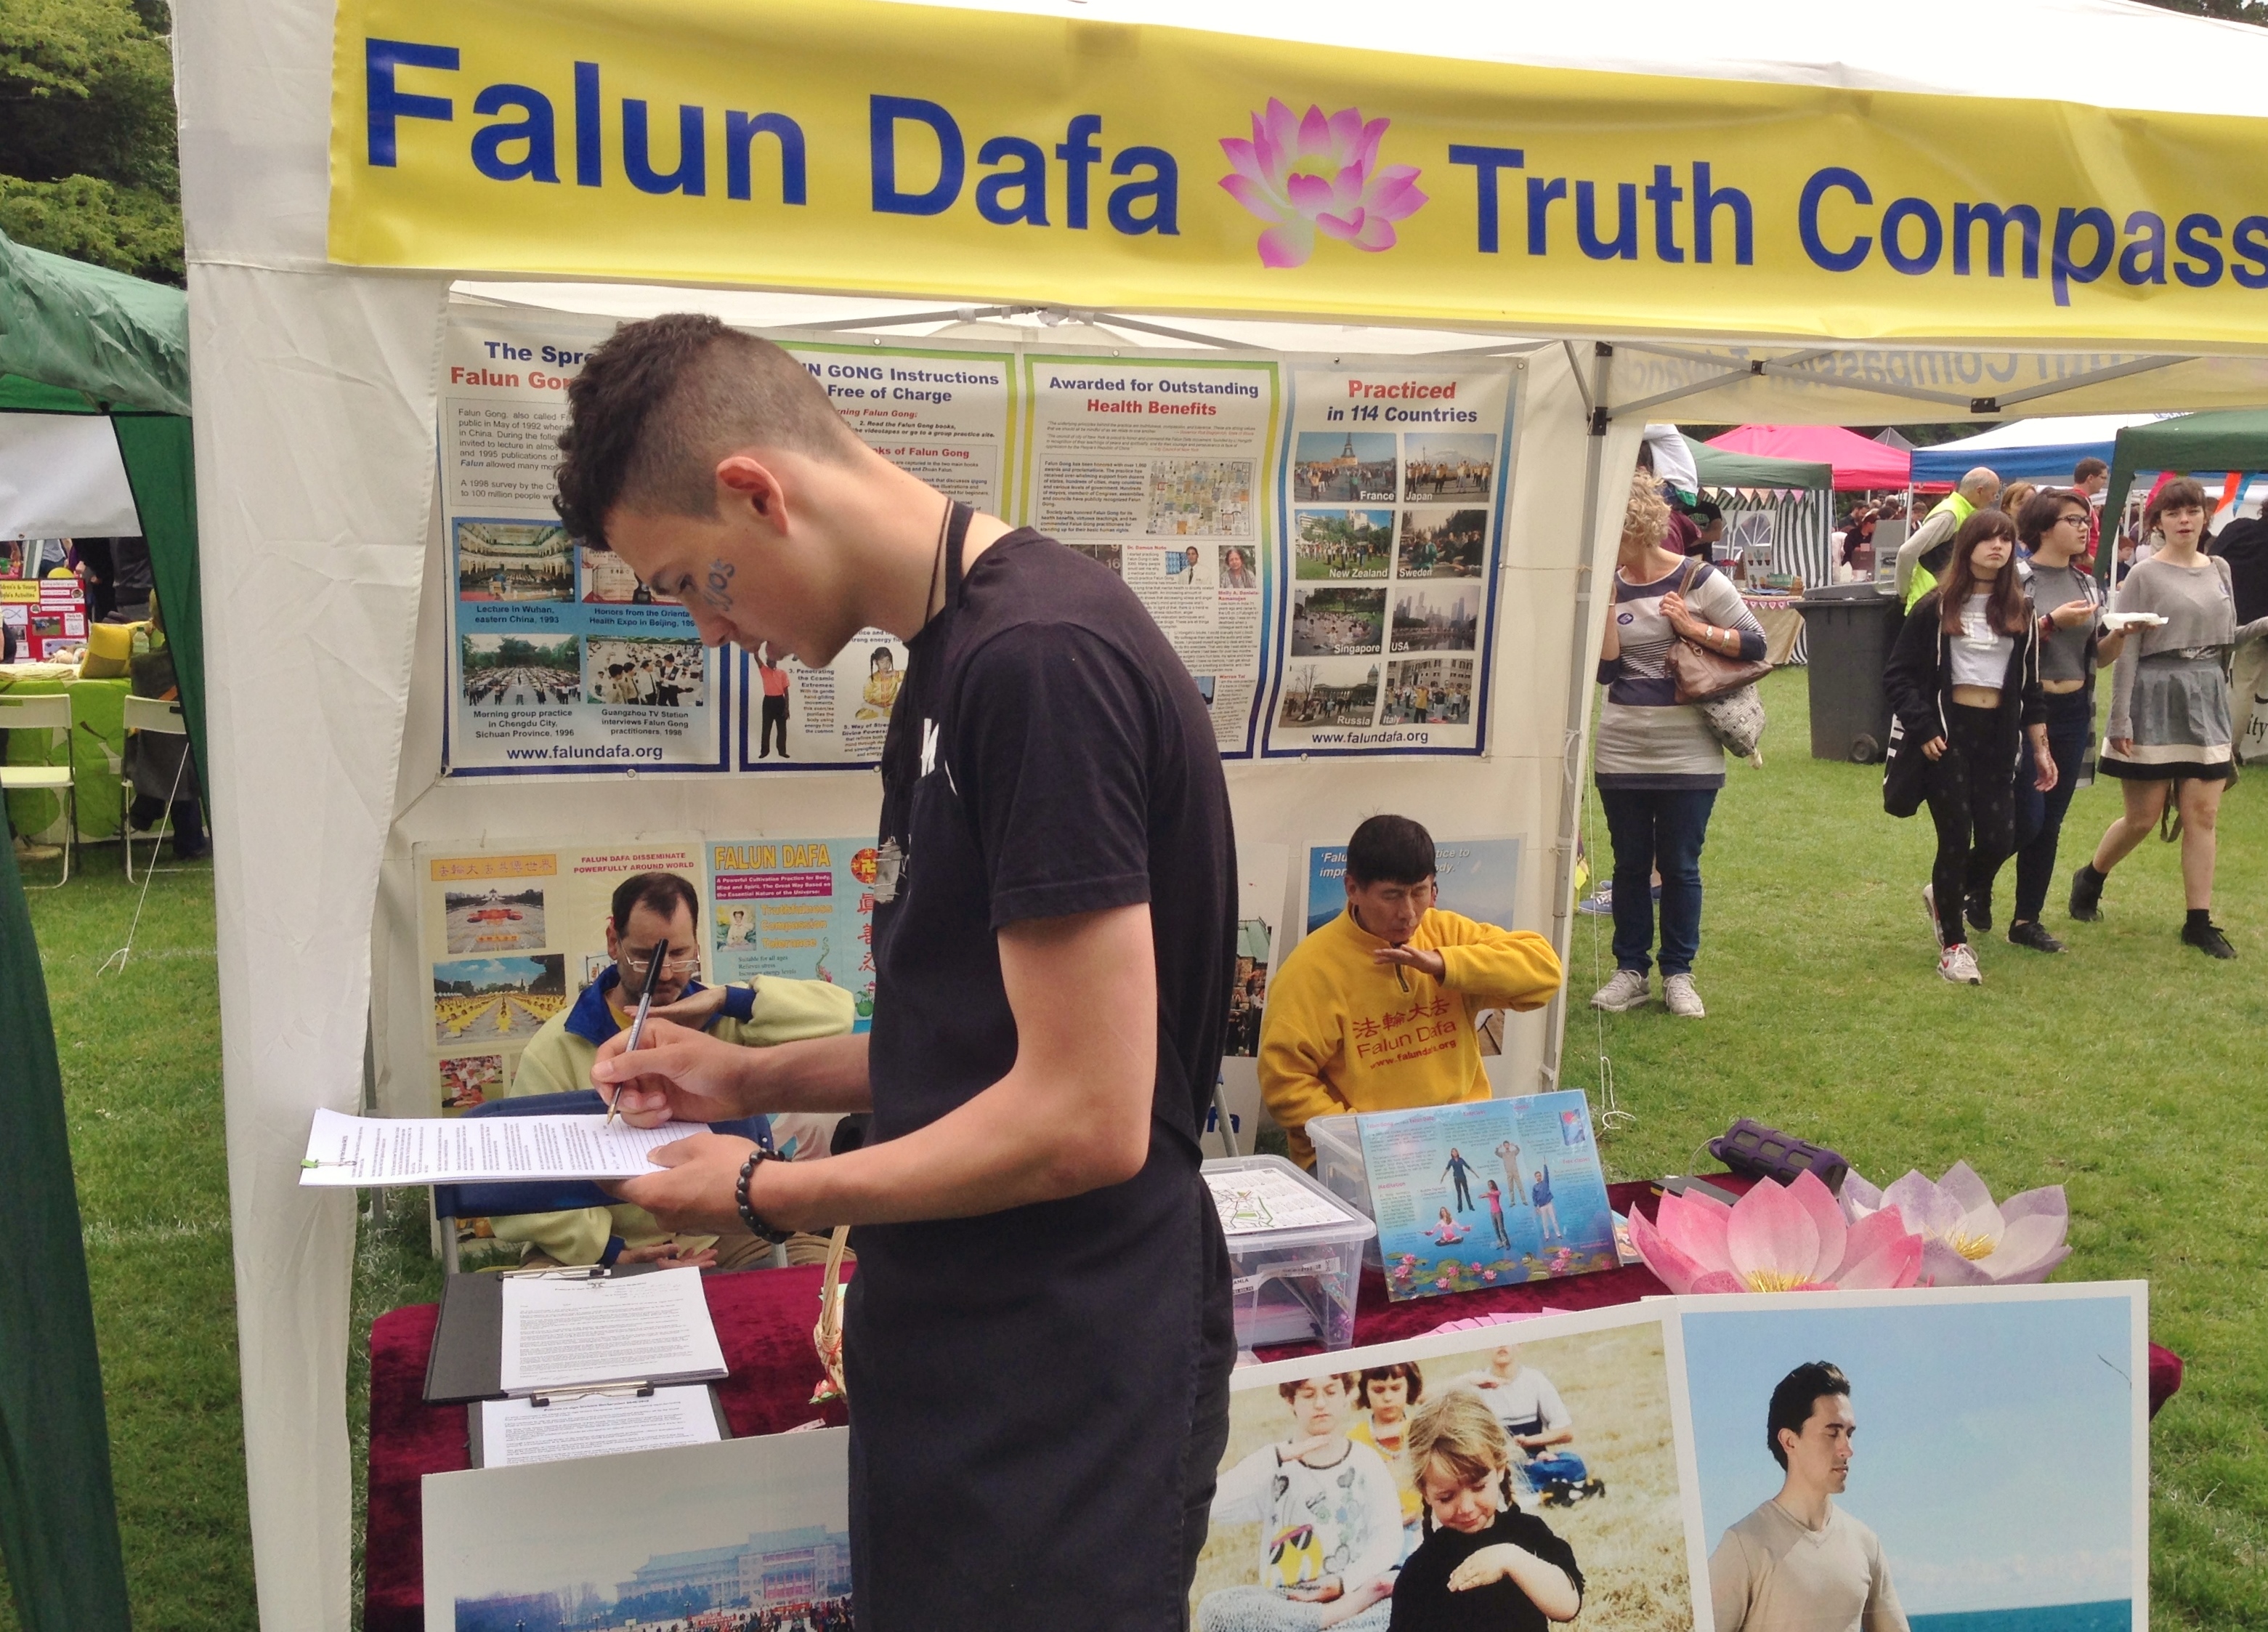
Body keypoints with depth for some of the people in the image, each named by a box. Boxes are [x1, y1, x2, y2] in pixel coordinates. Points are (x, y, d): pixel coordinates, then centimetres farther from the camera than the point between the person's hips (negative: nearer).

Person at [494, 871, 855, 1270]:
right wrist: (610, 1252, -18)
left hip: (720, 1237, 2)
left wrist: (726, 999, -17)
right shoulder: (556, 1047, -4)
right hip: (601, 1250, -2)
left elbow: (838, 1014, -10)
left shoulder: (725, 1021, 2)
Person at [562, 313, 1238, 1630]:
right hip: (956, 1349, 9)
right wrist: (757, 1078, 9)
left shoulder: (1040, 657, -22)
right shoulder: (950, 657, 10)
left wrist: (764, 1198, -12)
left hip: (1060, 1390, -9)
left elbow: (1086, 1118, -24)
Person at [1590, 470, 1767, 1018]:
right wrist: (1608, 605, -12)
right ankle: (1630, 969, 20)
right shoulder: (1610, 585, 3)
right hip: (1621, 751, 3)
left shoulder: (1698, 579, -6)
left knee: (1679, 866, 5)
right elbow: (1605, 670, -4)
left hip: (1687, 752, -3)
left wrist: (1694, 627, -14)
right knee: (1630, 864, 9)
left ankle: (1678, 973, 17)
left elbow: (1754, 644, -4)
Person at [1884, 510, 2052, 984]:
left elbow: (2031, 687, 14)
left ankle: (1943, 895, 30)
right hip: (1948, 734, -4)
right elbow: (1898, 675, -3)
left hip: (1998, 736, 4)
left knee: (1999, 839, -2)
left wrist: (2041, 749, 9)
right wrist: (1923, 729, -12)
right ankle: (1952, 944, 9)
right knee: (1956, 838, -5)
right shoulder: (1935, 609, -2)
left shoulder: (2018, 614, 11)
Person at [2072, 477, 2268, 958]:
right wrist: (2120, 721, -13)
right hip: (2156, 700, -4)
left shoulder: (2219, 570, 9)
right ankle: (2090, 879, 27)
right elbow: (2126, 653, -9)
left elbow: (2227, 637, 18)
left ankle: (2199, 921, 7)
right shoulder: (2144, 576, -7)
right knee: (2142, 817, 2)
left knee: (2202, 815, 2)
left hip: (2208, 699, 5)